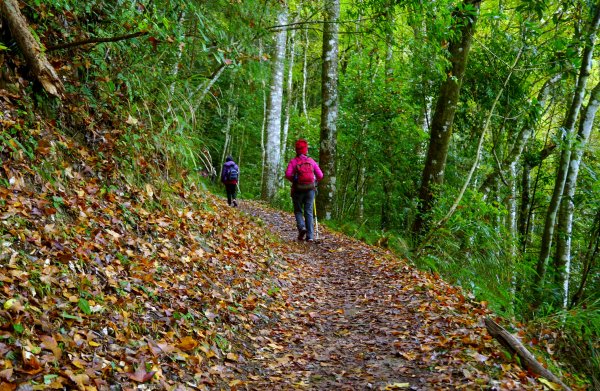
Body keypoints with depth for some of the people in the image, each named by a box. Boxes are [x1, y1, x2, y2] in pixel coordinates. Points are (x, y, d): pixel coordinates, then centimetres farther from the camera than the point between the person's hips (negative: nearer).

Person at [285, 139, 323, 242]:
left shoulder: (293, 161, -2)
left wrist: (293, 180, 4)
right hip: (310, 189, 2)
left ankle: (301, 227, -11)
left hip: (298, 190, -2)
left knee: (298, 211, 14)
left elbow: (288, 174, -14)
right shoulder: (312, 161, 5)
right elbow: (320, 175, 0)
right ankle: (310, 236, 1)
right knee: (309, 212, 6)